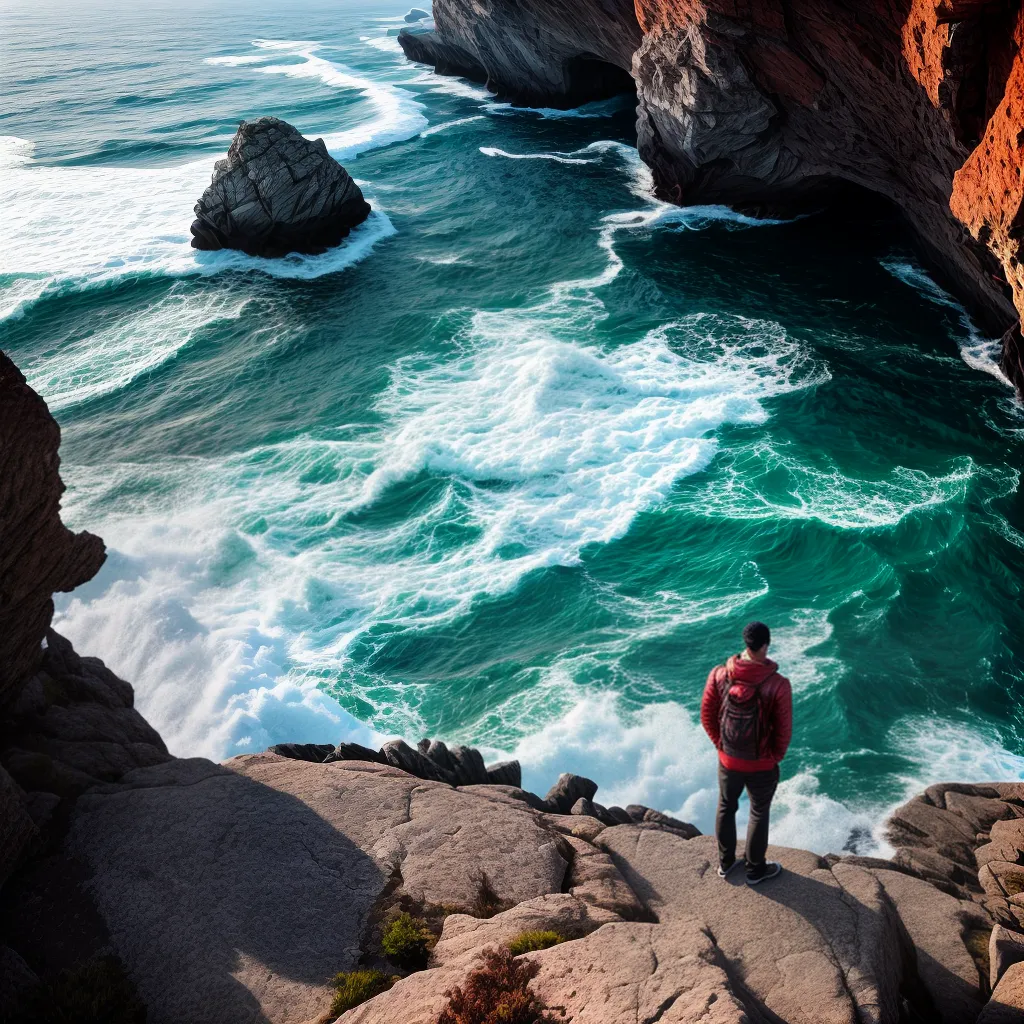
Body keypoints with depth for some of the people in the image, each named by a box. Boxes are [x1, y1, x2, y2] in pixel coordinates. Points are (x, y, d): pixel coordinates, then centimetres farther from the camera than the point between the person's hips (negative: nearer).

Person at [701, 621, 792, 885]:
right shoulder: (778, 685, -25)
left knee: (726, 809, 24)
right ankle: (755, 870, 36)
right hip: (762, 765, -3)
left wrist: (720, 745, 10)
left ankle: (725, 862, 42)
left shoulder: (719, 675, -17)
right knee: (759, 815, 19)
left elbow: (707, 717, -6)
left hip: (727, 761, 3)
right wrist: (775, 757, 3)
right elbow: (784, 730, -16)